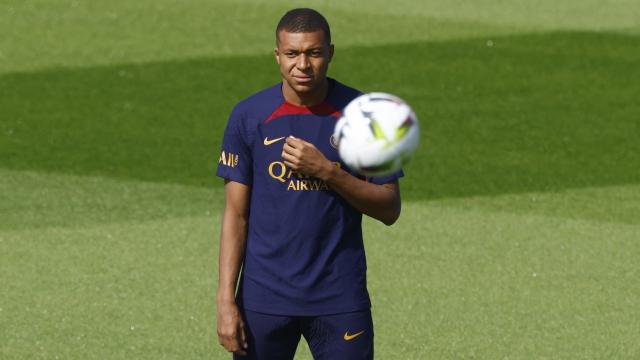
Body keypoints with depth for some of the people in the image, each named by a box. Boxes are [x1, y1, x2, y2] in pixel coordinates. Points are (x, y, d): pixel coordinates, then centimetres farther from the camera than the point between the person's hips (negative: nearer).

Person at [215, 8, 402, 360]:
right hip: (264, 299, 1)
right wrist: (226, 299, -7)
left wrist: (327, 171, -16)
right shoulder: (248, 115, -1)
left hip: (340, 300, 0)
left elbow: (389, 209, -1)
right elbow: (236, 213, 0)